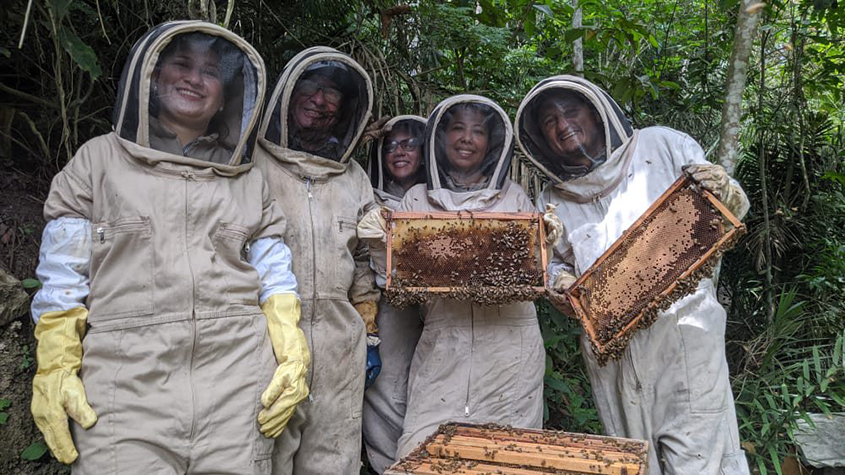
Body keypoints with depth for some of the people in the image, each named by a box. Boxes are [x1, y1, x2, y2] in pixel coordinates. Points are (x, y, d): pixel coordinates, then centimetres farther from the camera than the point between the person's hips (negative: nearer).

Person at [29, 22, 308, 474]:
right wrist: (56, 369, -3)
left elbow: (275, 279, 10)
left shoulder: (248, 181, 15)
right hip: (126, 382, -1)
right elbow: (61, 279, 5)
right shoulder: (99, 159, 11)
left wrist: (291, 356, -2)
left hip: (239, 383, 2)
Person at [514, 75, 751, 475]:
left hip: (684, 332, -3)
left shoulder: (661, 146, 2)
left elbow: (733, 210, 7)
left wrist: (724, 193, -15)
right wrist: (561, 284, -1)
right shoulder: (552, 202, 10)